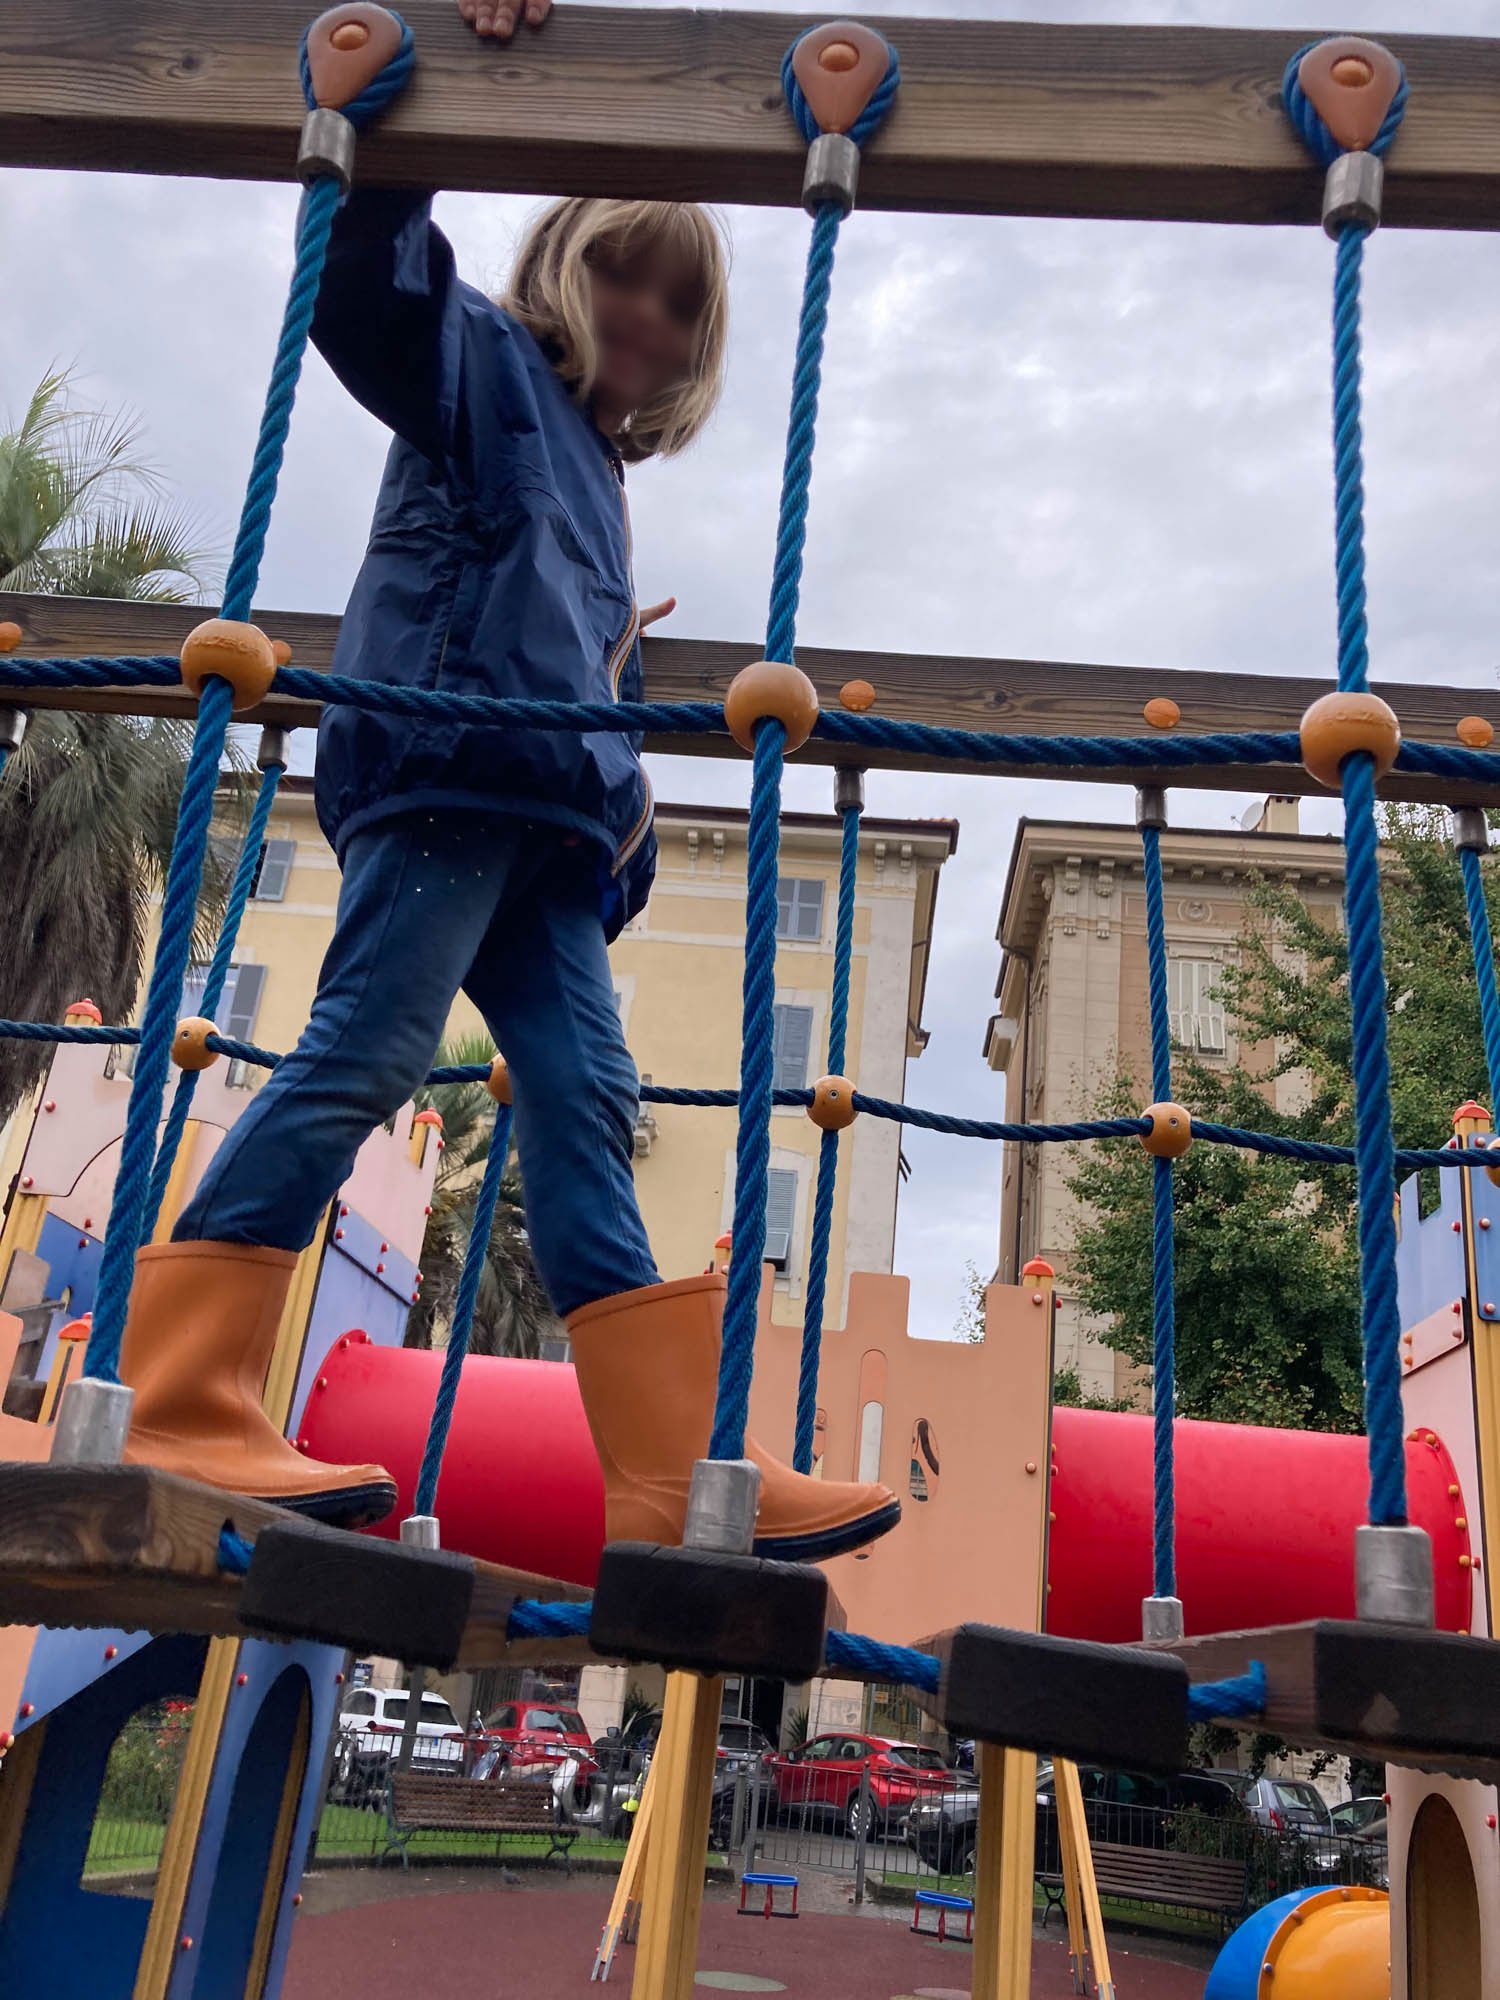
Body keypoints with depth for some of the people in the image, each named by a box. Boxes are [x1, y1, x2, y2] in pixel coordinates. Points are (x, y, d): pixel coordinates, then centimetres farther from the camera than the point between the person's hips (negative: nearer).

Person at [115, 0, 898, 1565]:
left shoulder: (596, 466, 32)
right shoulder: (483, 363, 12)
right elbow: (368, 260, -7)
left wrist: (626, 789, 15)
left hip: (550, 808, 8)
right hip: (445, 761, -8)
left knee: (584, 1097, -1)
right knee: (363, 1053, -16)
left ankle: (679, 1474, -3)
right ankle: (182, 1414, -12)